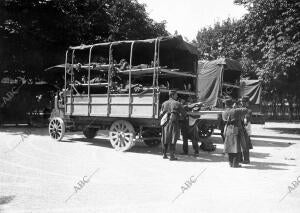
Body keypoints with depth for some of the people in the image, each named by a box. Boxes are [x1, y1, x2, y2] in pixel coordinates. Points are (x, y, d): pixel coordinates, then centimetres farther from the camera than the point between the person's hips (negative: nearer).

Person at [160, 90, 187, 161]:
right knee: (173, 139, -2)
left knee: (165, 139, 14)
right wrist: (179, 117, 16)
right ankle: (172, 156, -3)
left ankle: (164, 154, 21)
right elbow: (184, 113, -3)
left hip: (165, 123, 5)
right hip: (174, 123, -4)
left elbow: (161, 113, 12)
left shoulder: (164, 103, 8)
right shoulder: (177, 104, -4)